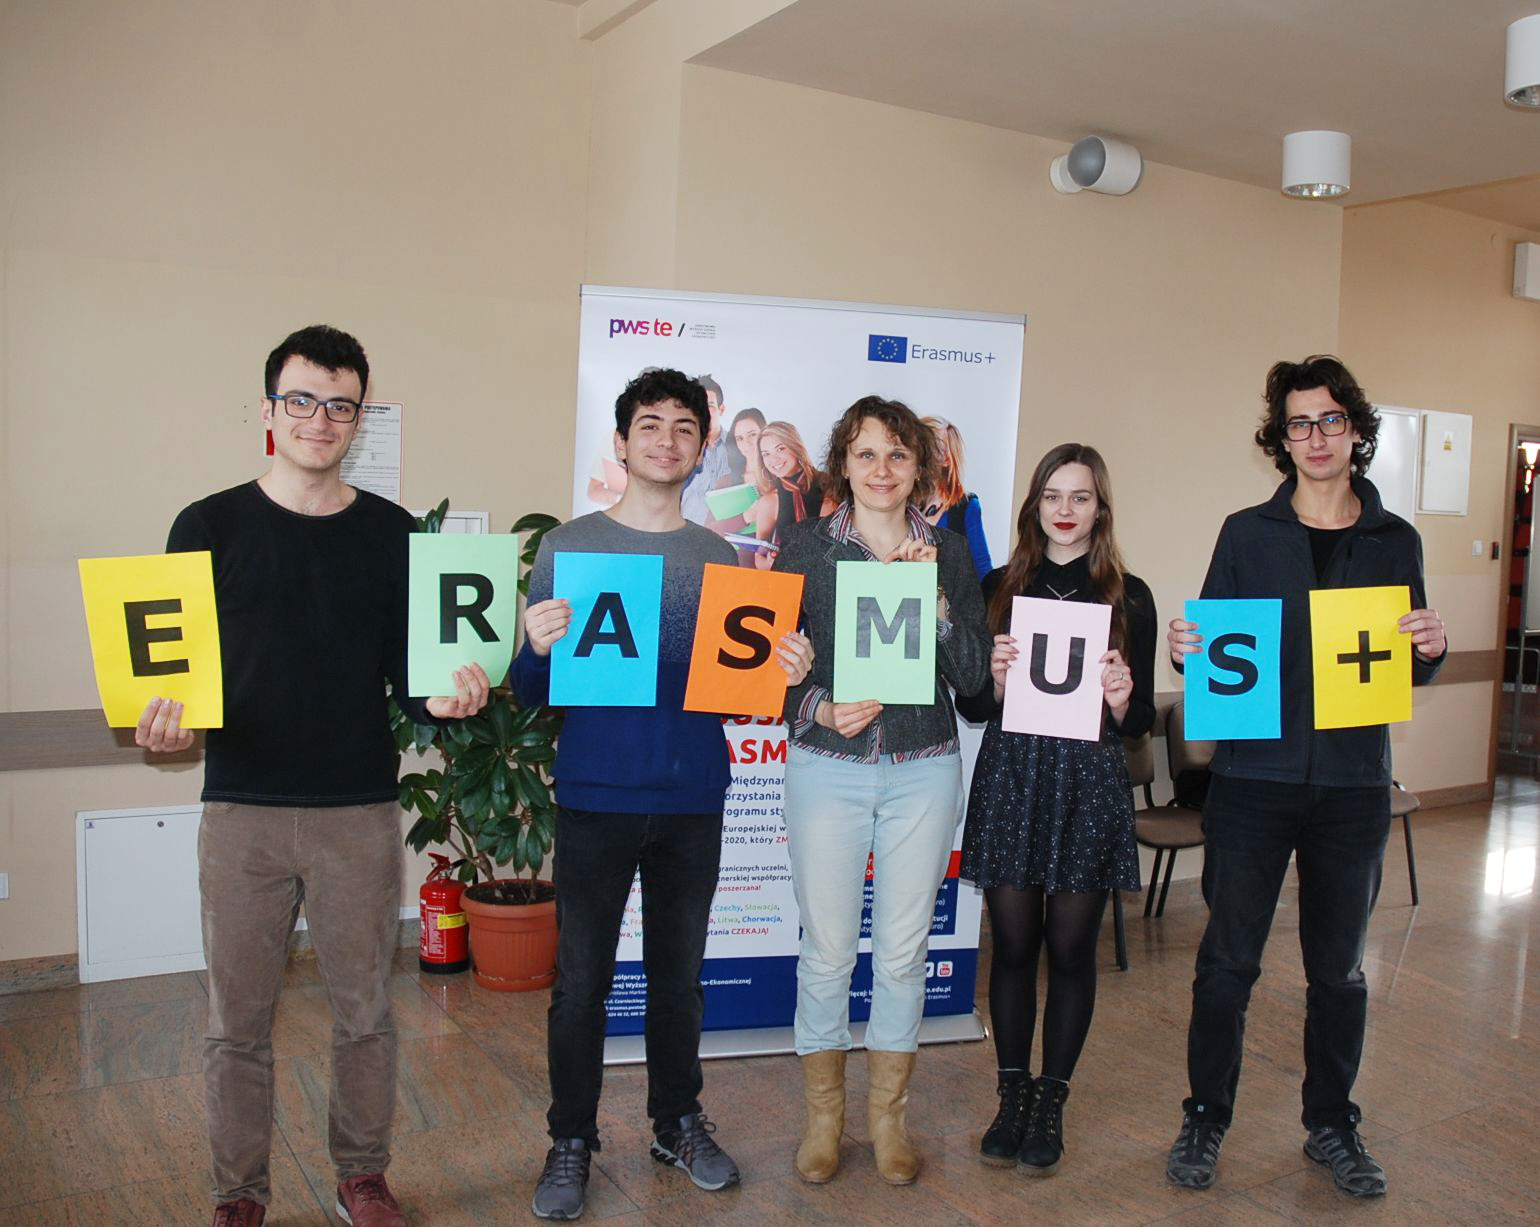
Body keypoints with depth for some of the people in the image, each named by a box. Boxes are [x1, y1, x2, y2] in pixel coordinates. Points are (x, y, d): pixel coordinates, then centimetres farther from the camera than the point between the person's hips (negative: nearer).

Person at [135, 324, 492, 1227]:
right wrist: (166, 720, -18)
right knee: (239, 1021, 8)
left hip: (361, 812, 1)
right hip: (242, 811, 0)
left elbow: (407, 671, 5)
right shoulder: (210, 527, 2)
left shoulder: (396, 535, 5)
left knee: (365, 1009, 11)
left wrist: (443, 698, -17)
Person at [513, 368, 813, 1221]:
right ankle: (571, 1143, 23)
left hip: (693, 801, 2)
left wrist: (785, 672, -11)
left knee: (680, 972, 13)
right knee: (582, 978, 5)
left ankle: (678, 1124, 31)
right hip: (596, 798, -2)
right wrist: (538, 648, -24)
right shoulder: (569, 545, 0)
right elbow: (531, 695, -3)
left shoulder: (720, 558, 8)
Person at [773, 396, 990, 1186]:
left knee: (904, 948, 9)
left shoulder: (948, 551, 5)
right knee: (827, 948, 4)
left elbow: (973, 675, -1)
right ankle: (823, 1116, 24)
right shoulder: (806, 545, 0)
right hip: (827, 769, -1)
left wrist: (932, 595, -13)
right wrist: (822, 709, -18)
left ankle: (888, 1115, 28)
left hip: (923, 771, 2)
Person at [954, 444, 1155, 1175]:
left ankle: (1052, 1102, 22)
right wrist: (996, 679, -15)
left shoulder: (1128, 597, 3)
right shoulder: (999, 587, 5)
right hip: (1010, 778, 1)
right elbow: (970, 708, 5)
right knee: (1012, 945, 8)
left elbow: (1140, 721, 4)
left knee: (1071, 949, 6)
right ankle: (1013, 1095, 24)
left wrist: (1122, 698, -17)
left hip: (1089, 785, -1)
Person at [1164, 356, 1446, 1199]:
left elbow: (1409, 670, 11)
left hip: (1353, 783, 2)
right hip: (1254, 777, -1)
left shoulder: (1395, 541, 7)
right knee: (1228, 960, 4)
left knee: (1339, 966, 13)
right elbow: (1212, 644, 4)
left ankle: (1332, 1126, 30)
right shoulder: (1247, 533, 2)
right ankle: (1206, 1118, 21)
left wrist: (1431, 648, -11)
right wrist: (1185, 650, -17)